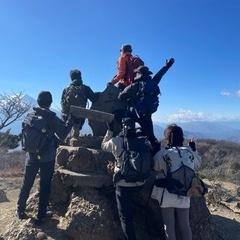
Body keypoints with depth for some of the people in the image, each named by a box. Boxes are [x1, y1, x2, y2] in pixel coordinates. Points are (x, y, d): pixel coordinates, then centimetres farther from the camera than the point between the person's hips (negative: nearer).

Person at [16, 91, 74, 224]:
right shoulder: (52, 118, -12)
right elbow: (62, 135, -11)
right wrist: (71, 120, -4)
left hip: (31, 156, 4)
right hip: (48, 158, -4)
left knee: (26, 184, 18)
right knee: (45, 186, 8)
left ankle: (20, 211, 33)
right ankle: (41, 216, 17)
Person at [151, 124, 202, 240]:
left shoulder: (162, 153, -15)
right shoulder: (189, 151, -5)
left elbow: (154, 168, 2)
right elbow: (197, 165, 13)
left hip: (167, 195, -3)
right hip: (184, 195, 3)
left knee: (169, 226, 10)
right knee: (185, 225, 17)